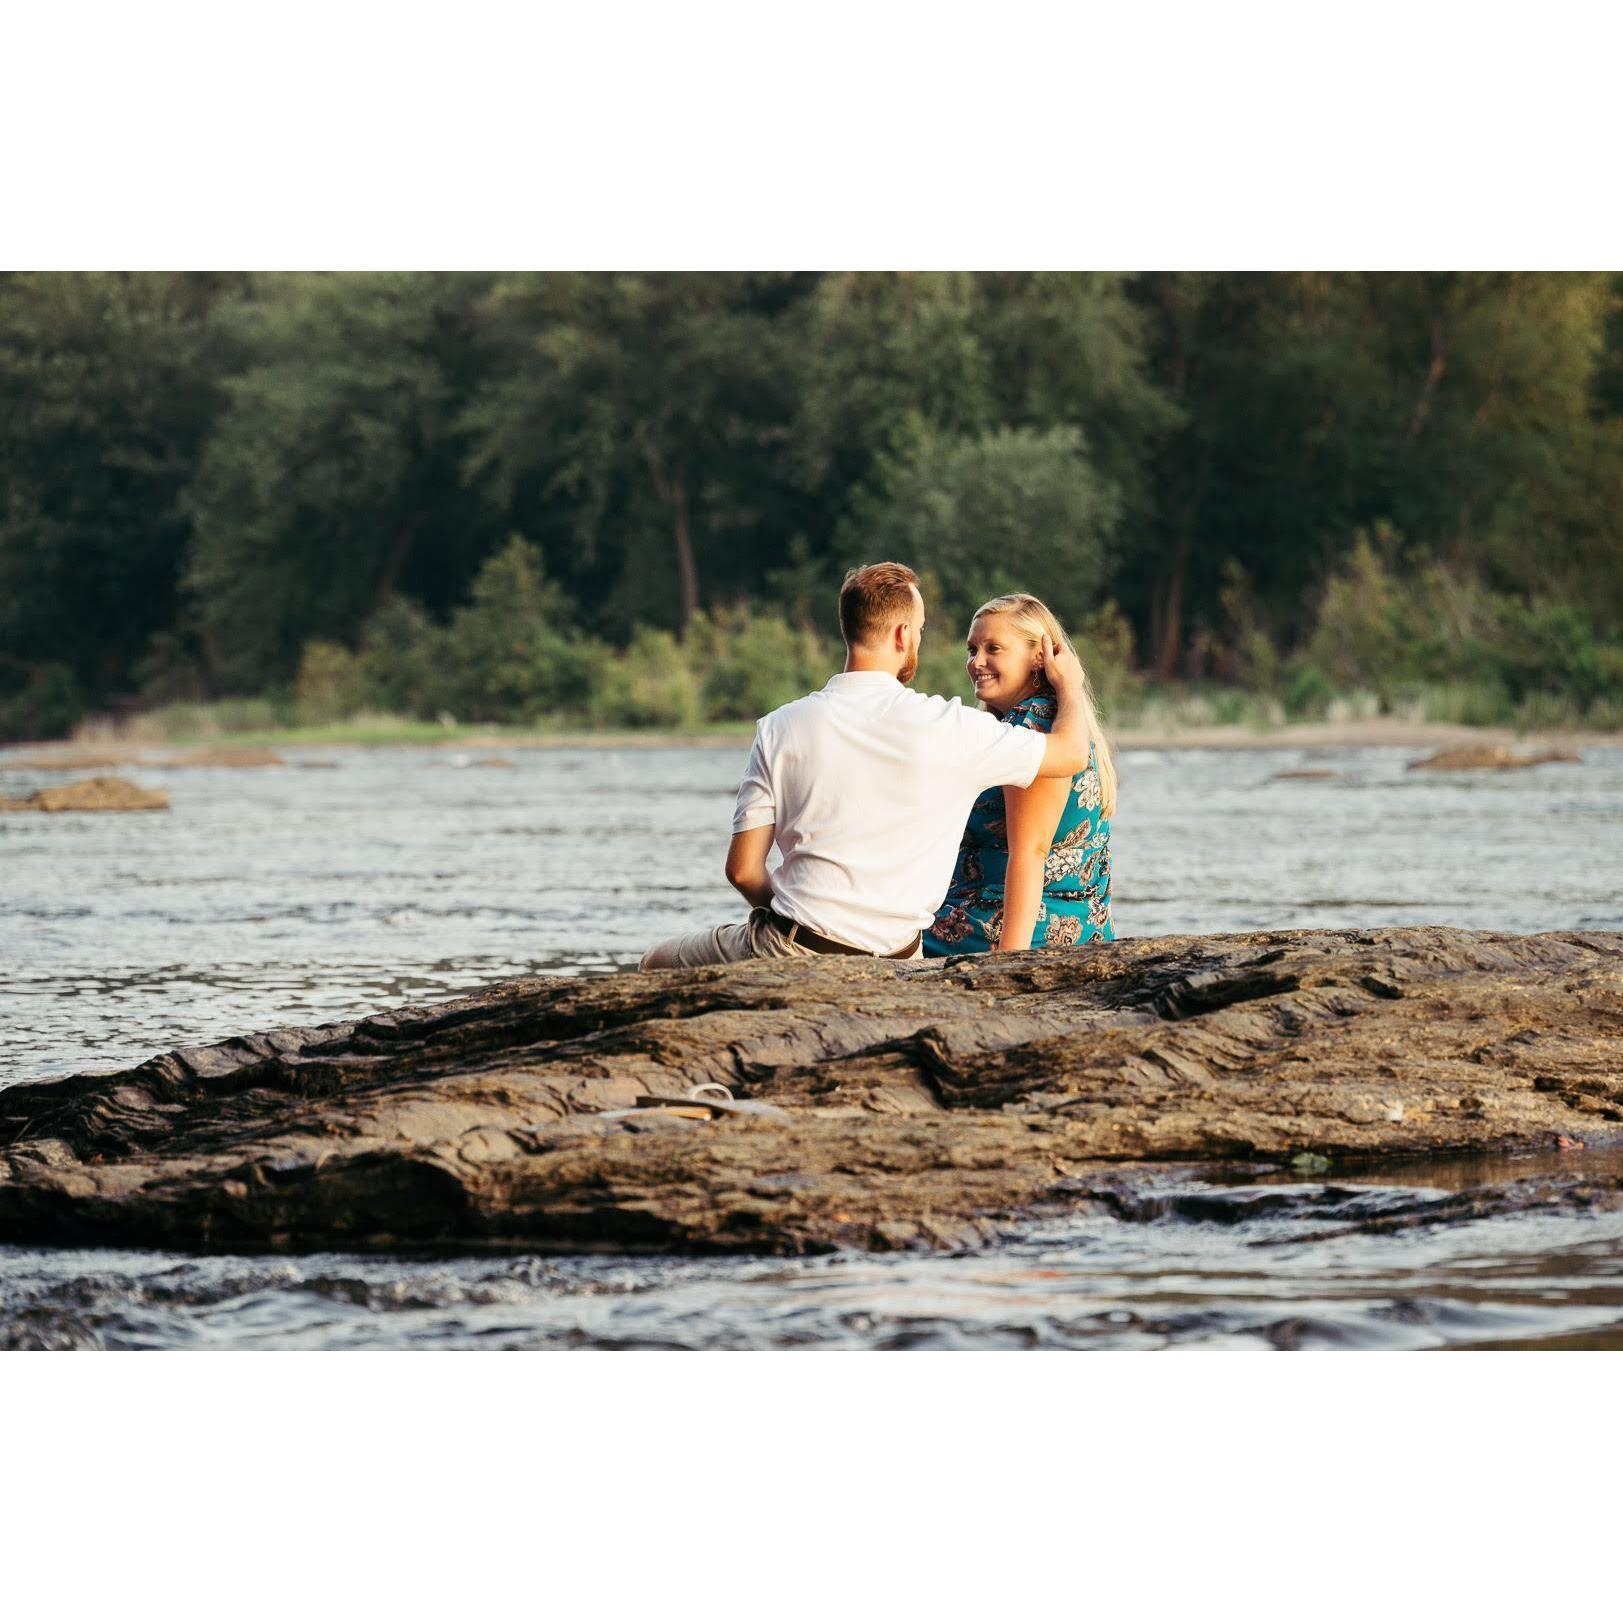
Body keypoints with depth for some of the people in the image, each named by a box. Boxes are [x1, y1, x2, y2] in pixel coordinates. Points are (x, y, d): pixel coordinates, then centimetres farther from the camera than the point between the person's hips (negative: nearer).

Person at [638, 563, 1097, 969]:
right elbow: (1071, 753, 6)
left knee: (657, 965, 22)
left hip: (790, 950, -2)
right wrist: (1068, 684, 27)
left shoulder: (780, 728, -2)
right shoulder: (947, 729, -6)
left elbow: (743, 871, -3)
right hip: (891, 965, 2)